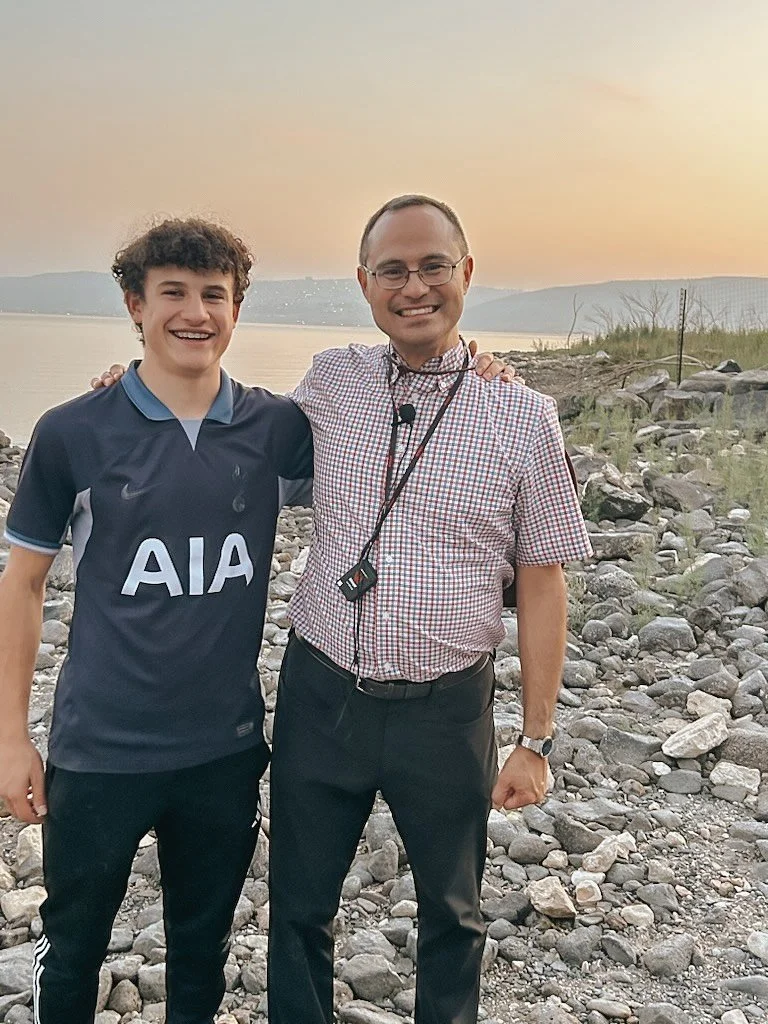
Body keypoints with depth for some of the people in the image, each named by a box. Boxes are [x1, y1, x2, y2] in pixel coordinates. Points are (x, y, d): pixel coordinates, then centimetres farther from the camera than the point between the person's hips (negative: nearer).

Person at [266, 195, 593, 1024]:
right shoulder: (329, 381, -1)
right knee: (299, 907, 17)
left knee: (451, 912, 21)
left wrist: (535, 741, -4)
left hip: (446, 708, -1)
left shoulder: (523, 417, -9)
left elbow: (541, 583, -4)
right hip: (319, 695, 2)